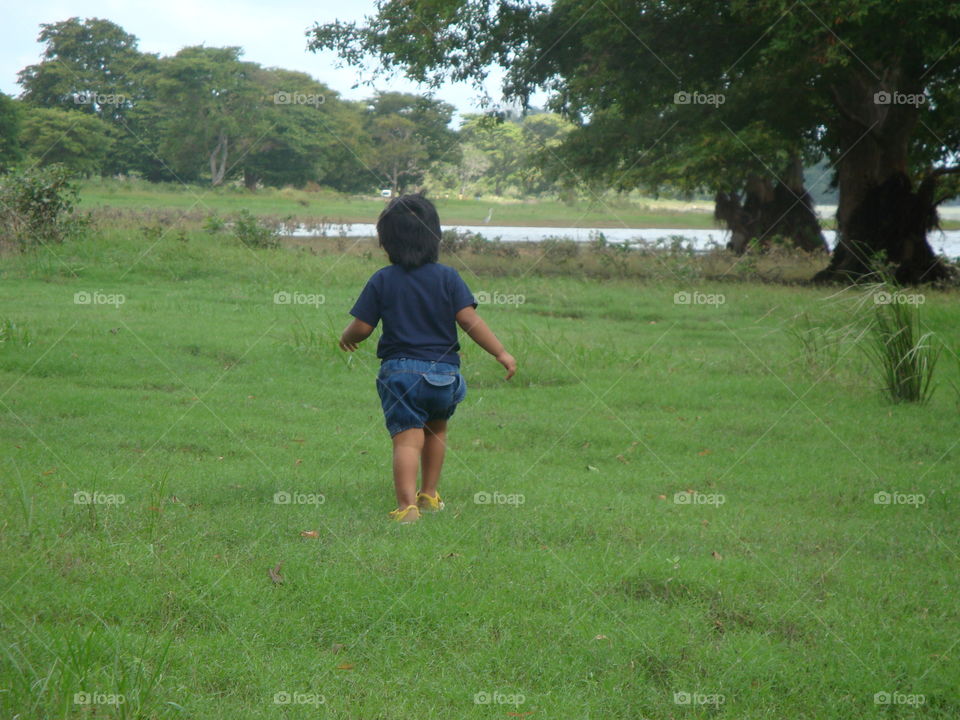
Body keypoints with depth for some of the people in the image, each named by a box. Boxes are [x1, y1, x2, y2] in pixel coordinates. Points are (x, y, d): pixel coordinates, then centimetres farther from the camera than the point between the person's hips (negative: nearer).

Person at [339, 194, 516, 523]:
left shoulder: (382, 281, -2)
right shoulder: (447, 277, 1)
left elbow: (362, 327, -3)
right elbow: (469, 318, -7)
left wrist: (346, 339, 20)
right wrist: (501, 352, -2)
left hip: (400, 370, -2)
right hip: (444, 372, 2)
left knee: (407, 439, -8)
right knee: (436, 430, 25)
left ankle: (407, 504, -25)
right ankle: (429, 495, 33)